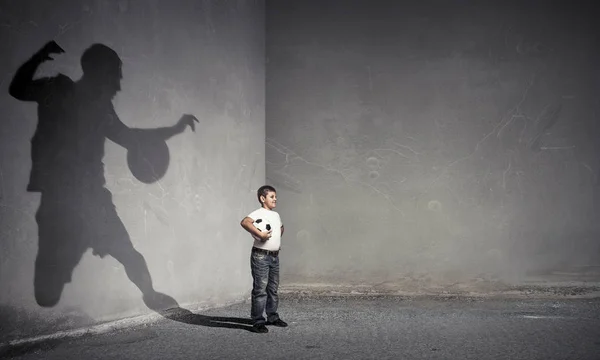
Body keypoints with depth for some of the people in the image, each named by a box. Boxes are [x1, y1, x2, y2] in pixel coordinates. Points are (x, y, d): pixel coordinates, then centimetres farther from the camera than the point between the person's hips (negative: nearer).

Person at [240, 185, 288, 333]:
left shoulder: (276, 215, 14)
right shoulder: (258, 213, -11)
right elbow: (245, 222, -30)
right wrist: (260, 234, -30)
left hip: (275, 256, 8)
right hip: (260, 256, -8)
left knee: (273, 288, 16)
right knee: (260, 289, -8)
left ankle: (272, 317, 28)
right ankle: (258, 321, -3)